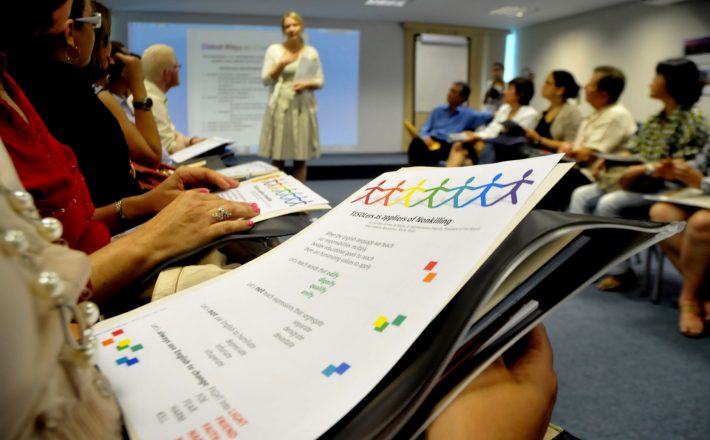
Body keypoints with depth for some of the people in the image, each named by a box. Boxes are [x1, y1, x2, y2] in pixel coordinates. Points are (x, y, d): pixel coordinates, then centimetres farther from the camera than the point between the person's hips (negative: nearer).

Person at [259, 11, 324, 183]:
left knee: (301, 158, 1)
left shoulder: (311, 52, 7)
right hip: (280, 106, -1)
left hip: (302, 107, 1)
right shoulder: (273, 50, 5)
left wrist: (307, 84, -11)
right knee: (277, 157, -2)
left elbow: (320, 81, 9)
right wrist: (281, 64, -11)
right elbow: (265, 80, 1)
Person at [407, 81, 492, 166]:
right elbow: (424, 129, 18)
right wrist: (425, 137, -4)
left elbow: (487, 116, 1)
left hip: (448, 145, -3)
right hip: (431, 141, 3)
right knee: (416, 142, -33)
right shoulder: (438, 110, 24)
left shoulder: (468, 114, 12)